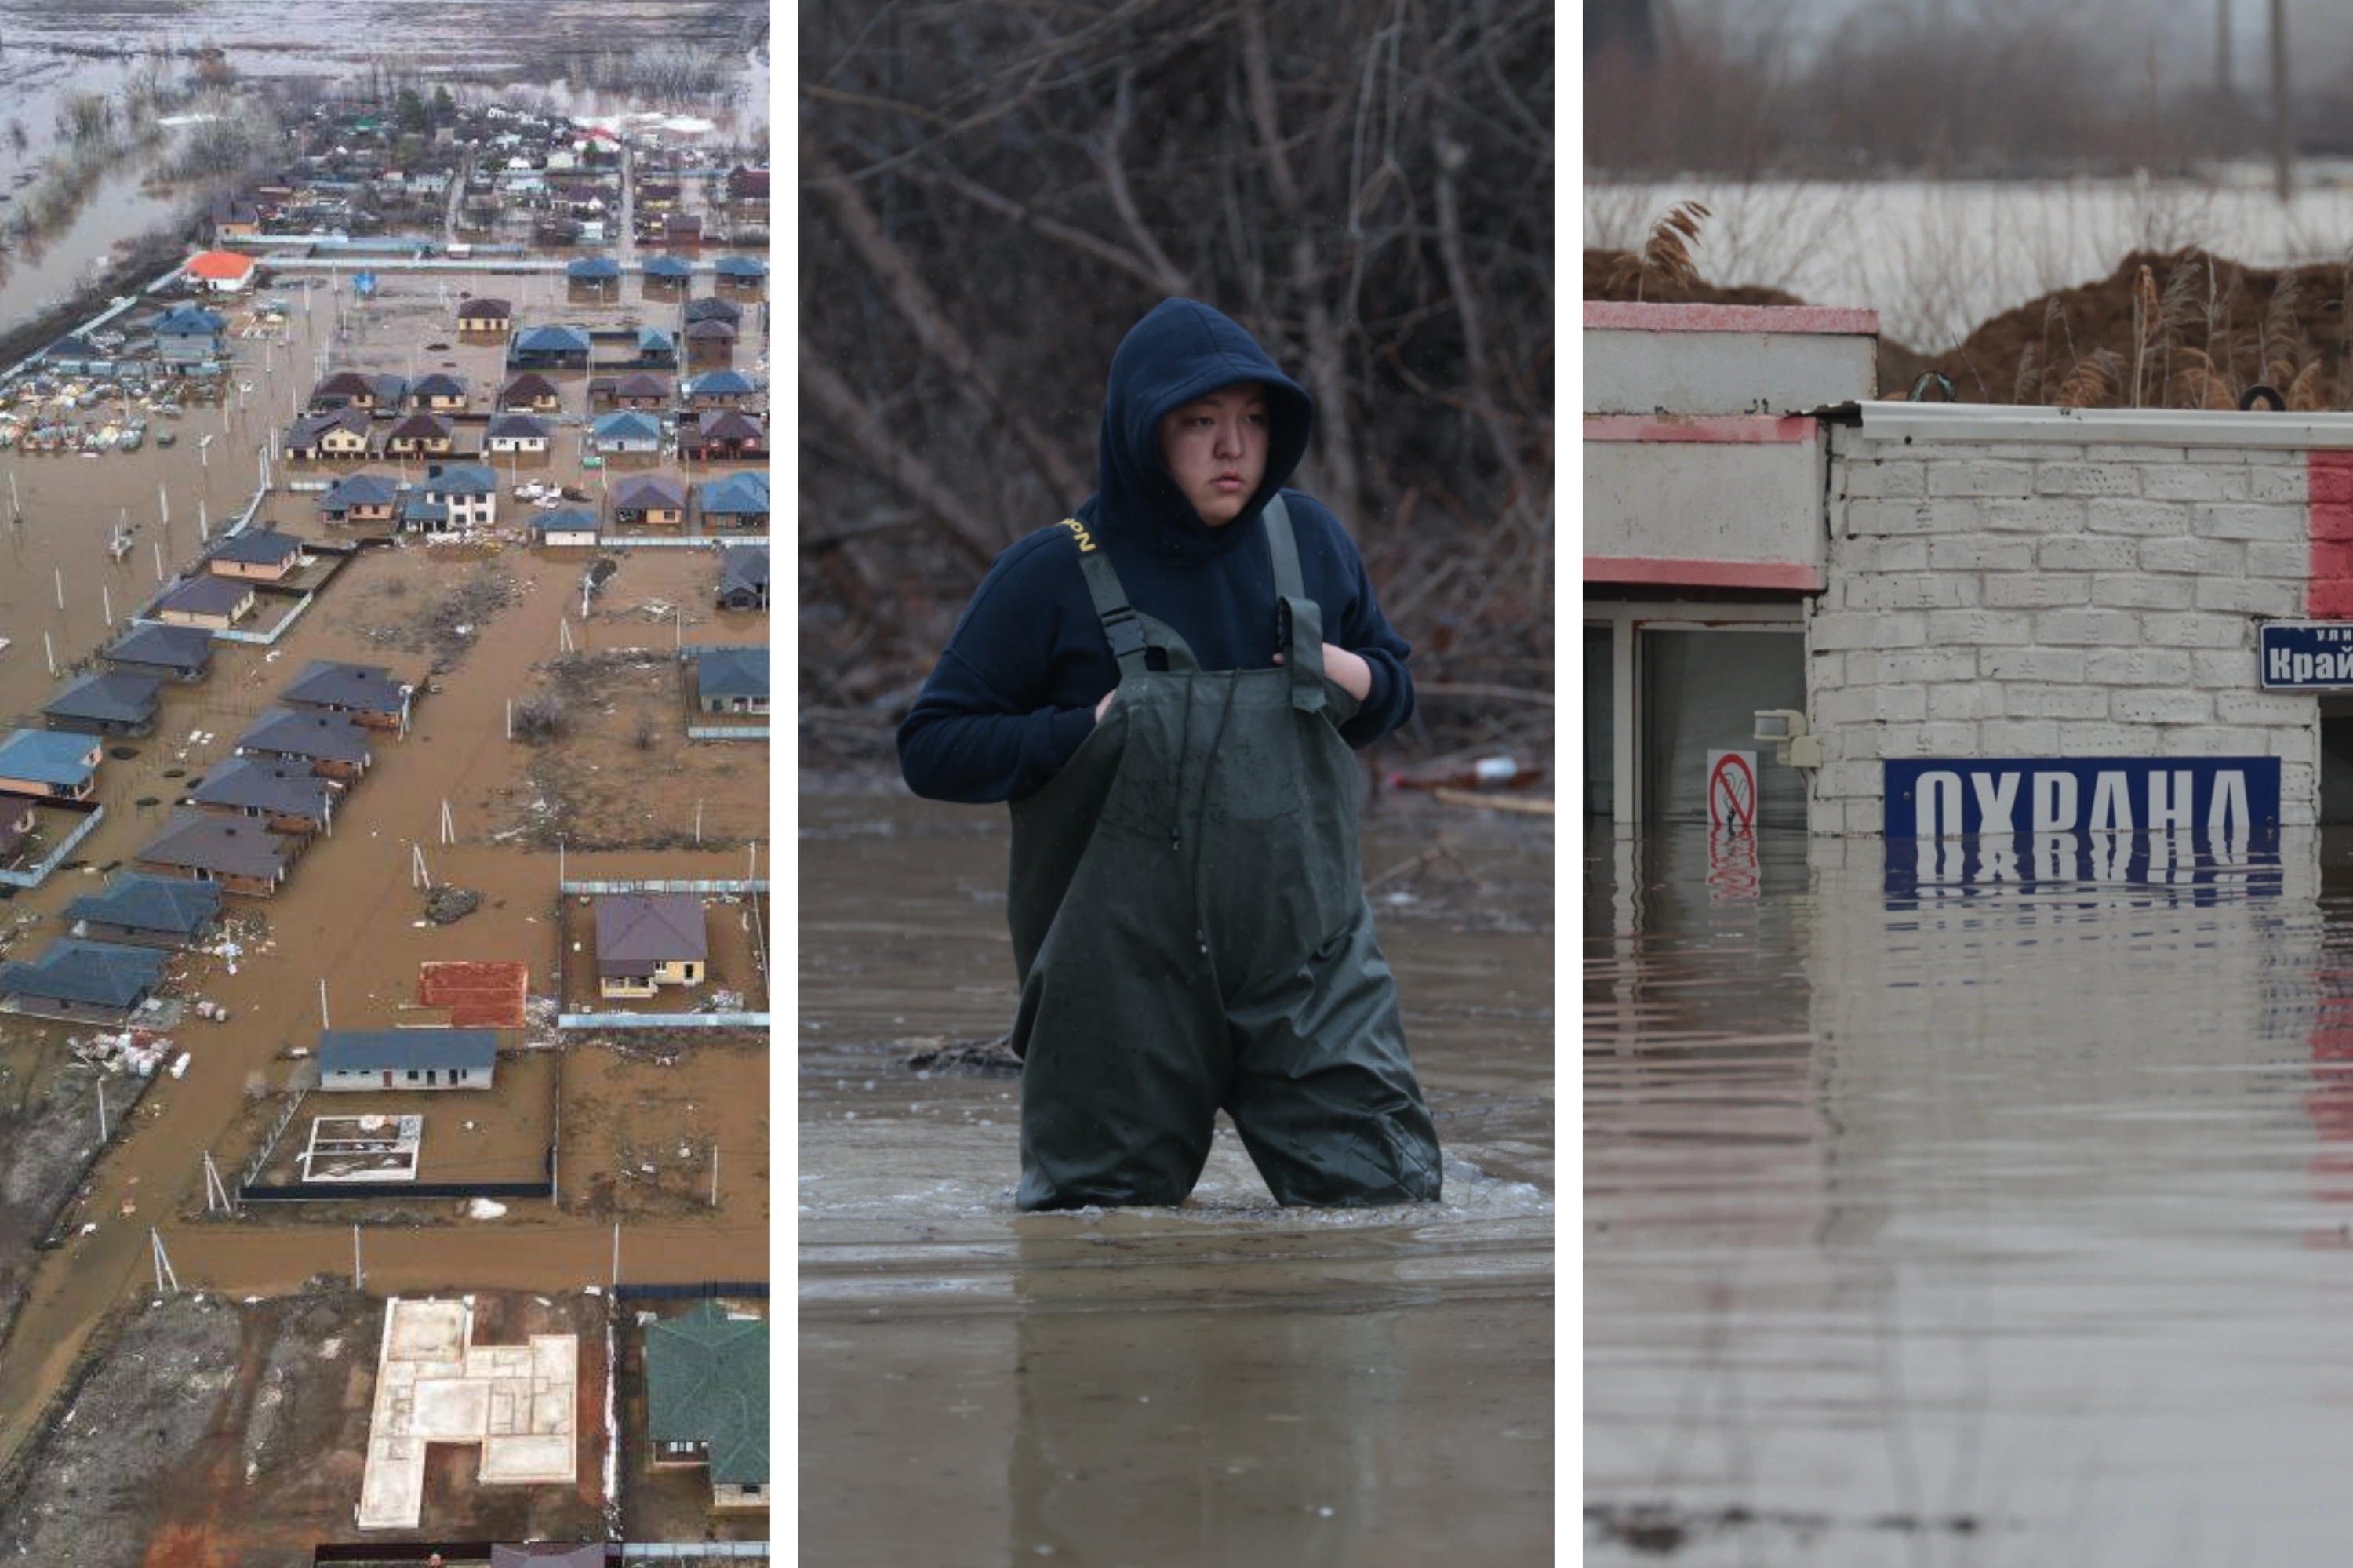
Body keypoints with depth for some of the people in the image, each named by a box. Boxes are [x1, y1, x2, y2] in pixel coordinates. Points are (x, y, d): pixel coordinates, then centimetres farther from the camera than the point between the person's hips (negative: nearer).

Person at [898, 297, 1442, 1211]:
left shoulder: (1308, 541, 6)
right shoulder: (1055, 575, -6)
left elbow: (1394, 682, 21)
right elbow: (932, 748, -5)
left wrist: (1348, 678, -3)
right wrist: (1099, 726, -16)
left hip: (1305, 958, 3)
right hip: (1127, 988, -3)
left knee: (1387, 1187, -4)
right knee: (1097, 1203, 7)